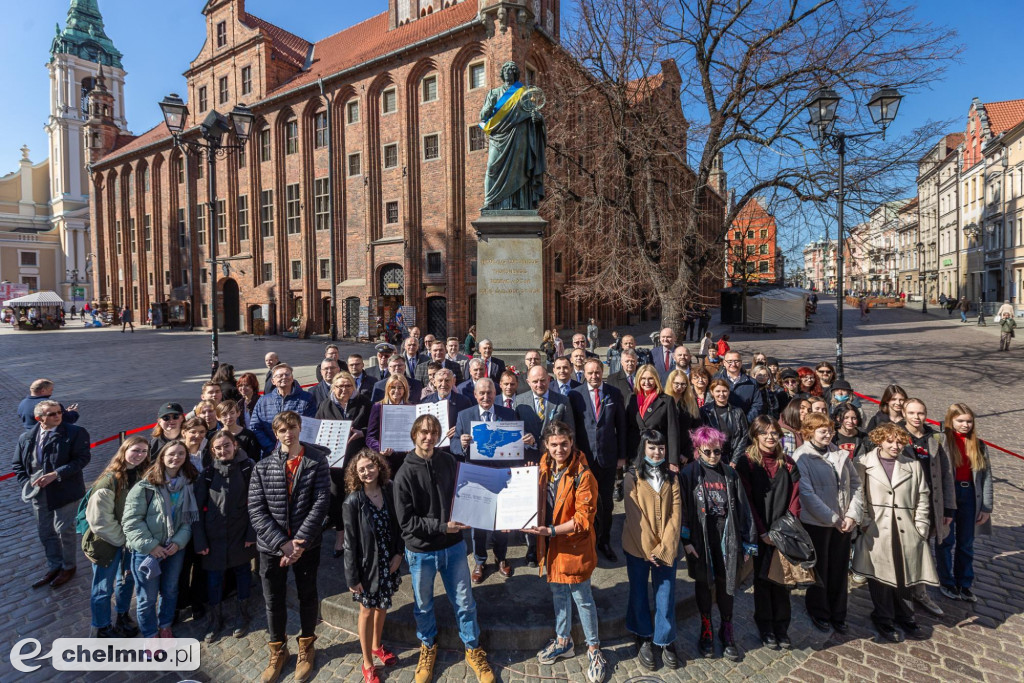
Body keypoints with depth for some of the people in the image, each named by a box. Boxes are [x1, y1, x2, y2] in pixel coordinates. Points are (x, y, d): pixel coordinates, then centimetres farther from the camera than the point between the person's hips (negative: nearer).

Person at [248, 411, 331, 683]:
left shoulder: (317, 461, -8)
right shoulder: (262, 467, -3)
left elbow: (320, 504, -12)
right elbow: (256, 511, -8)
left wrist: (300, 542, -18)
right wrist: (283, 543, -17)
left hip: (307, 545, -1)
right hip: (271, 546, 1)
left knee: (307, 597, 15)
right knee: (274, 601, 15)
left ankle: (306, 647, 39)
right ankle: (277, 650, 40)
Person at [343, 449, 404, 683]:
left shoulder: (390, 491, -10)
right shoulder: (353, 501, -19)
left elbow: (398, 525, 1)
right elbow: (350, 541, -14)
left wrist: (399, 553, -6)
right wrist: (352, 576, -11)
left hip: (388, 562, 4)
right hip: (367, 565, -3)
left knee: (382, 606, 22)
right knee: (367, 611, 13)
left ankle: (377, 646, 48)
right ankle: (368, 664, 33)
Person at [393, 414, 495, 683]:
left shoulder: (449, 461, -7)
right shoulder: (404, 474, -16)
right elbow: (406, 521, -16)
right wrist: (442, 526, -22)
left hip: (453, 547, 2)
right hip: (421, 552, -1)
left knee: (464, 602, 13)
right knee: (423, 605, 19)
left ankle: (473, 650, 35)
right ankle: (428, 647, 46)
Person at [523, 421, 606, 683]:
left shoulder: (583, 475, -22)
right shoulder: (544, 468, -2)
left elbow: (583, 518, -22)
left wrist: (551, 530, -27)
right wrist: (536, 525, -3)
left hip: (574, 546, -6)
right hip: (551, 545, 6)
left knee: (582, 597, 11)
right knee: (558, 593, 23)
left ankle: (593, 649, 33)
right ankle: (563, 641, 44)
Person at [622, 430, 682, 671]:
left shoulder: (672, 478, 3)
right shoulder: (632, 477, -7)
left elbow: (675, 515, -3)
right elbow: (634, 515, -11)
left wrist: (663, 548, -12)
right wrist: (649, 549, -12)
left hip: (666, 549, 2)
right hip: (638, 547, -2)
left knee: (666, 596, 7)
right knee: (639, 594, 11)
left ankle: (666, 642, 27)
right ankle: (643, 640, 30)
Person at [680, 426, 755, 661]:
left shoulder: (730, 474, 3)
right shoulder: (689, 474, -5)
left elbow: (741, 509, 5)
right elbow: (683, 508, -6)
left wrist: (746, 542, 4)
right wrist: (686, 540, -10)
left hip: (726, 538, 2)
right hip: (700, 538, -2)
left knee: (726, 584, 9)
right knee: (703, 584, 11)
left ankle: (727, 632, 28)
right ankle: (706, 631, 29)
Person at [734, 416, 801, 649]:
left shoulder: (787, 464, 6)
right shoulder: (746, 463, -6)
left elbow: (794, 499, 4)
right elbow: (747, 501, -9)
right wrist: (763, 533, -11)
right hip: (760, 535, -3)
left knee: (783, 579, 8)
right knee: (762, 579, 8)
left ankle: (781, 628, 25)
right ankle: (765, 629, 24)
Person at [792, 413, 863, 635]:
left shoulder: (840, 454, 6)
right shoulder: (801, 457, -12)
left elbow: (856, 484, 5)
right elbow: (807, 494, -16)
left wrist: (852, 515, -6)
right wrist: (833, 518, -16)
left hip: (844, 523, 5)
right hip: (816, 523, -5)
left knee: (840, 571, 15)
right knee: (819, 571, 10)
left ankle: (838, 616, 32)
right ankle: (819, 614, 30)